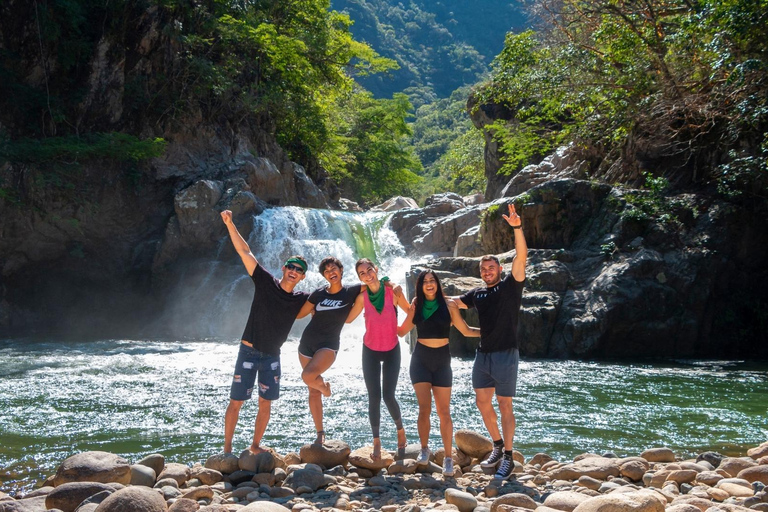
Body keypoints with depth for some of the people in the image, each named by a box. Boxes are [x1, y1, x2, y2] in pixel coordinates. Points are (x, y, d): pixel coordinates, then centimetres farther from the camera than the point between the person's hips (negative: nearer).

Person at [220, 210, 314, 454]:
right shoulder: (266, 282, -8)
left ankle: (255, 445, 24)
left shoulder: (301, 299, 1)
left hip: (272, 356, 4)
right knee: (236, 402, -1)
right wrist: (229, 224, -15)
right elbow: (244, 251, -11)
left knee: (266, 403, 9)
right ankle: (227, 447, 9)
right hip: (249, 351, -4)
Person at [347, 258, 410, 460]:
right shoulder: (362, 297, -11)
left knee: (388, 396, -6)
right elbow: (347, 319, -2)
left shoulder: (393, 292, -15)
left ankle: (400, 429, 24)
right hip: (371, 351, 1)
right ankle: (376, 442, 15)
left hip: (392, 350, -1)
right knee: (374, 397, 0)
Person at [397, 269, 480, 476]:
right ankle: (424, 449, 16)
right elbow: (402, 331, 12)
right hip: (420, 359, 1)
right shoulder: (416, 305, 4)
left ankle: (448, 458, 3)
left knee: (444, 411, -2)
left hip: (442, 360, -1)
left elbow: (466, 330, 5)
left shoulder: (449, 305, -1)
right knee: (424, 408, -3)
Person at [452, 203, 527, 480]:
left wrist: (517, 228, -29)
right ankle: (498, 446, 28)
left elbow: (521, 257, -18)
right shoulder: (477, 294, 11)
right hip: (482, 353, 6)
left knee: (505, 405, 0)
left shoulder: (510, 286, -4)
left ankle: (507, 457, 8)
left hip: (505, 354, -6)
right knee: (482, 402, 10)